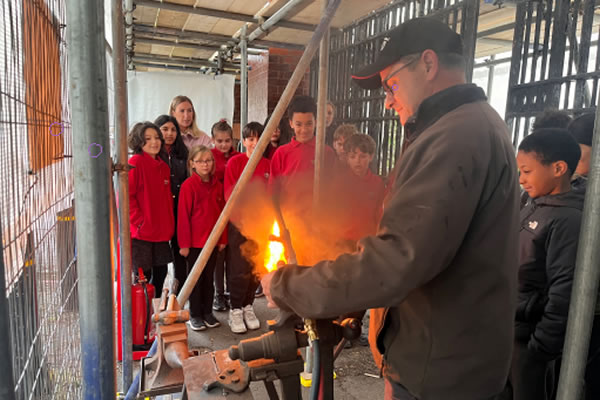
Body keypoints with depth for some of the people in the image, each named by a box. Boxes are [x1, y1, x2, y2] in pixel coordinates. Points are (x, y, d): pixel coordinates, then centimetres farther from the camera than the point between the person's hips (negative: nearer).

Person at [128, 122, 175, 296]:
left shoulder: (164, 166, 12)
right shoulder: (135, 163, -10)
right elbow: (125, 196, -15)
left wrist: (169, 224, 10)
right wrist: (139, 221, -17)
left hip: (161, 233, 7)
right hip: (141, 233, -7)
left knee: (160, 272, 16)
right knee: (142, 276, 2)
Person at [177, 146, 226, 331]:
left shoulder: (217, 185, 5)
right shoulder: (188, 185, -11)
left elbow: (222, 213, 8)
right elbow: (183, 216, -11)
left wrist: (223, 238, 6)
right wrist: (184, 243, -11)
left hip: (212, 240, 5)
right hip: (195, 241, -4)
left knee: (209, 277, 14)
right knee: (195, 278, 8)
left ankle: (208, 312, 28)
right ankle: (195, 315, 22)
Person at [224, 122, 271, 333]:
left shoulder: (268, 165, 6)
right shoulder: (234, 162, -4)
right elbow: (230, 195, -7)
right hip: (239, 223, -3)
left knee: (256, 268, 10)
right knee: (239, 268, 1)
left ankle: (248, 306, 27)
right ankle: (235, 310, 17)